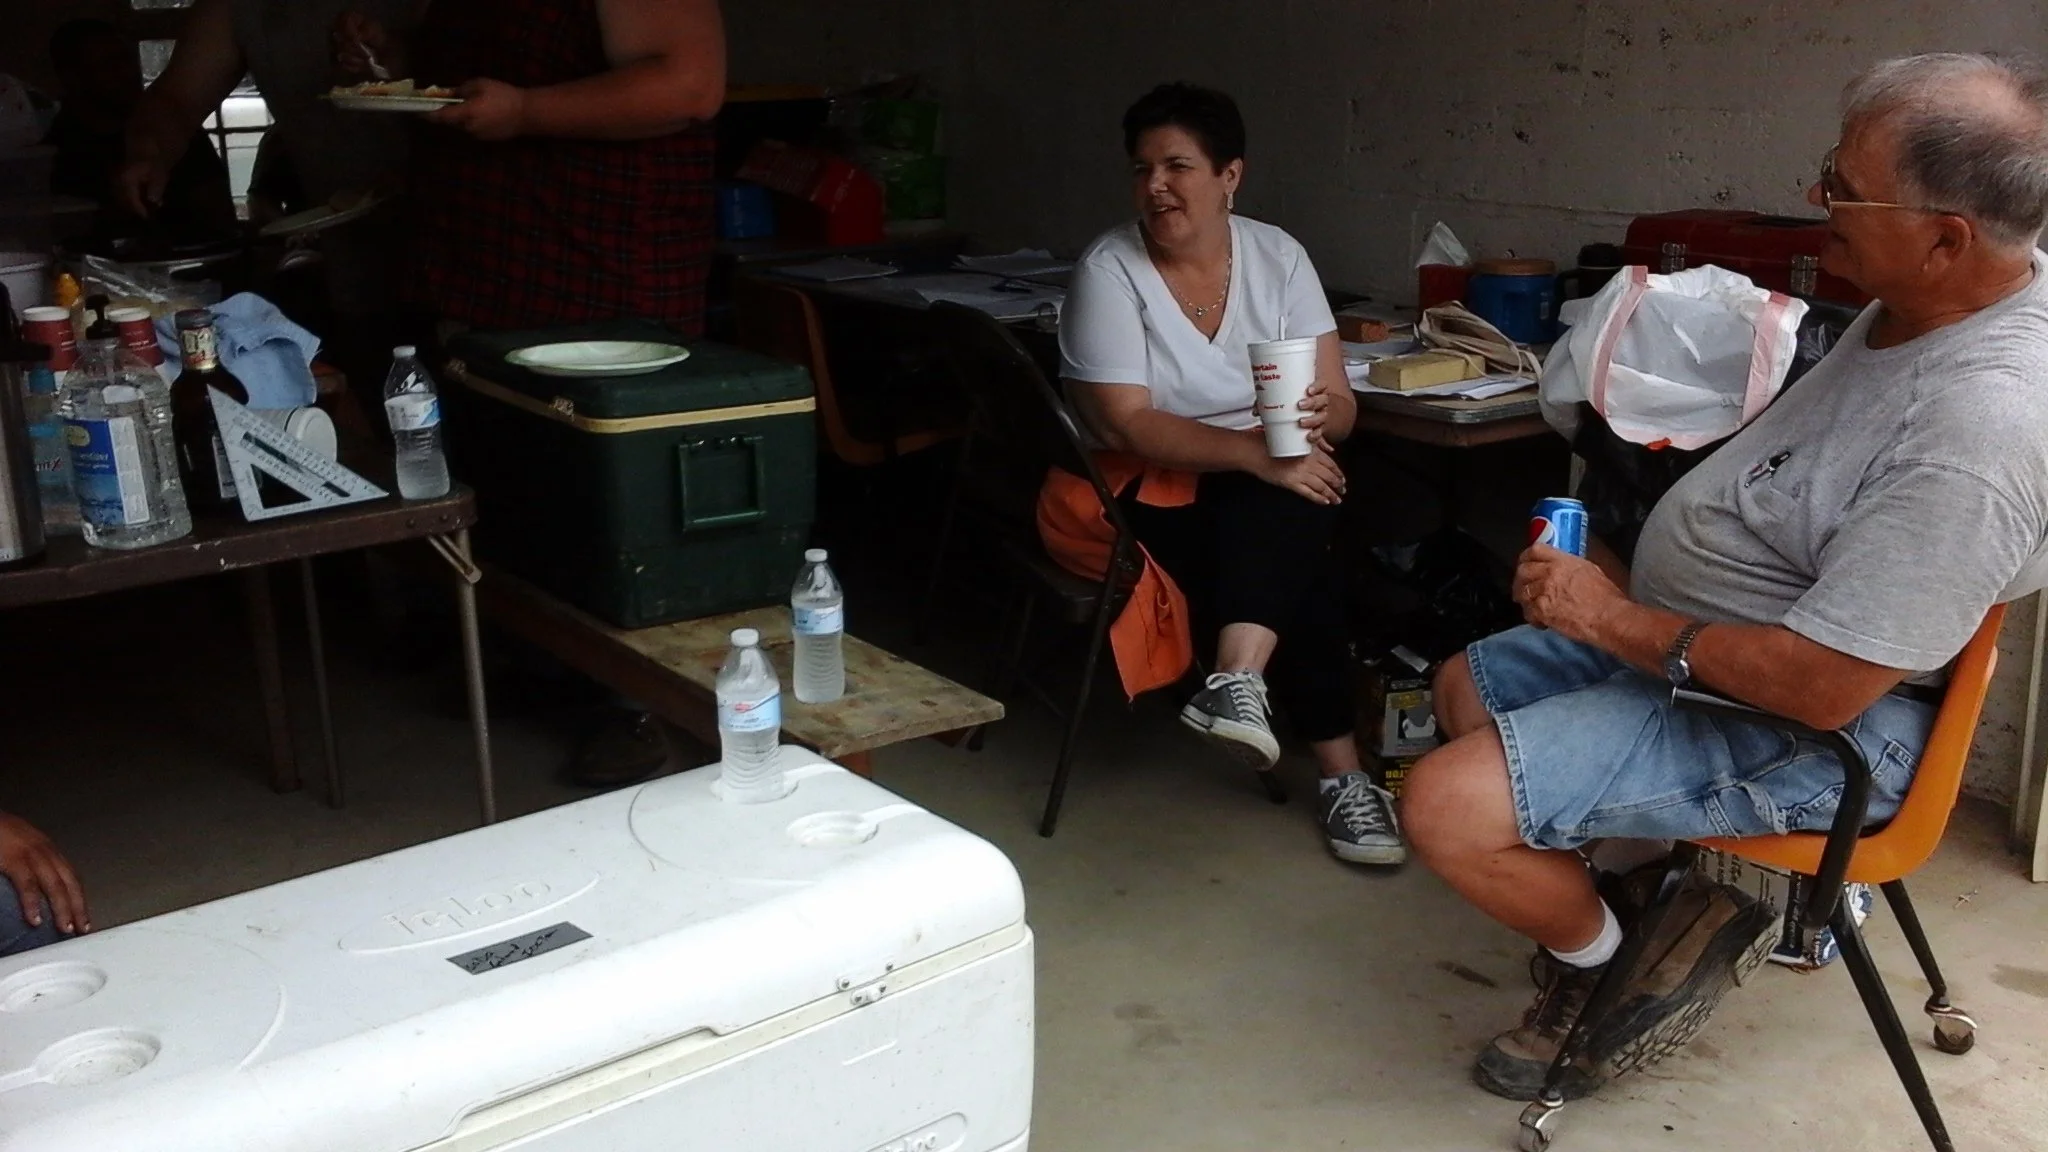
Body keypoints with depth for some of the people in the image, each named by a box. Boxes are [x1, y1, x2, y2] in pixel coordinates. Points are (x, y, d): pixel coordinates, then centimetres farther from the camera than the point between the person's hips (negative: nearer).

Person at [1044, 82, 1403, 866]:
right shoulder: (1109, 270, -12)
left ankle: (1239, 683, -43)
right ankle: (1341, 774, -28)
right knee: (1293, 561, -29)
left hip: (1259, 493, 4)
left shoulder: (1278, 257, -1)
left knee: (1284, 519, -33)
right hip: (1140, 491, -3)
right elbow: (1125, 424, -21)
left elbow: (1339, 408, -5)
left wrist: (1315, 416, -31)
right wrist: (1255, 452, -32)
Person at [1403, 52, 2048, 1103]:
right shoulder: (1951, 298, -2)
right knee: (1465, 688, 20)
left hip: (1799, 725, -10)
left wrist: (1612, 621, -18)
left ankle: (1602, 960, 9)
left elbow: (1820, 686, -31)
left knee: (1447, 808, -20)